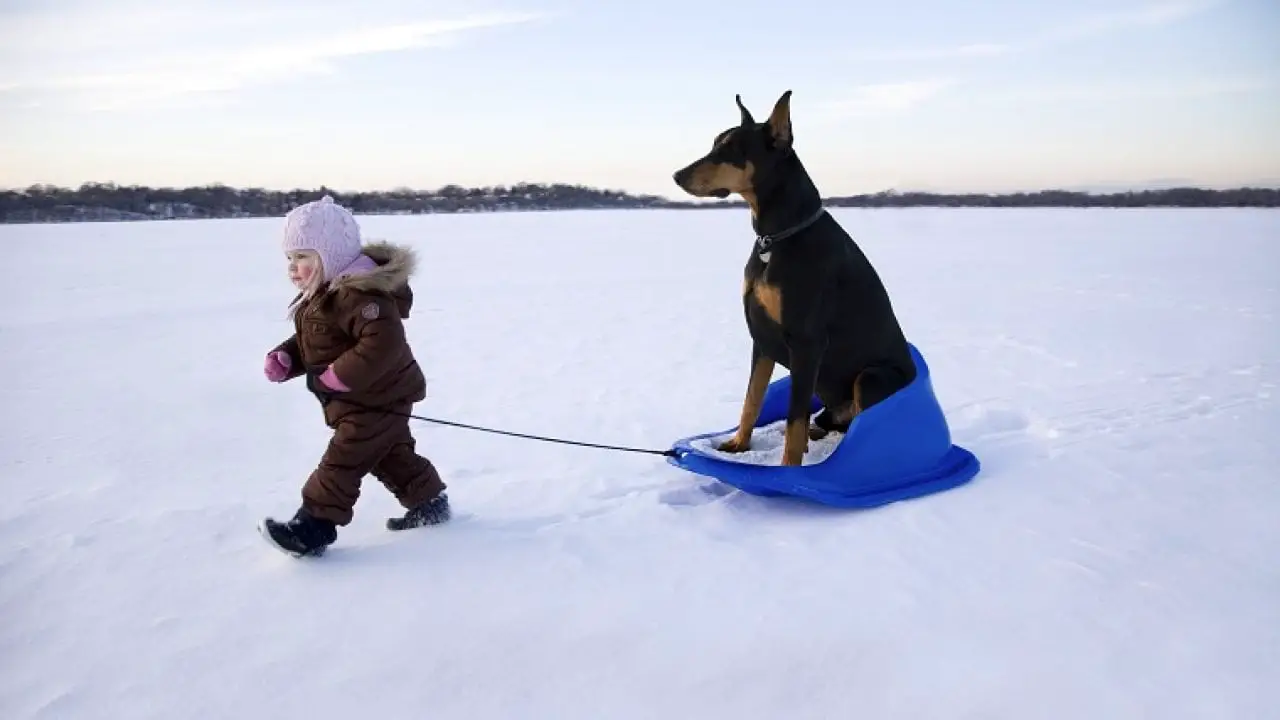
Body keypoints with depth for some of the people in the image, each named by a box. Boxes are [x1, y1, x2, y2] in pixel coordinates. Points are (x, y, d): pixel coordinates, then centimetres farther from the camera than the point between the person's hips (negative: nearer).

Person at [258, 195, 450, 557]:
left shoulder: (359, 293, -26)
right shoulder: (318, 295, 10)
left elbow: (383, 343, -38)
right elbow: (309, 342, 19)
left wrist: (336, 377, -32)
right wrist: (284, 357, -2)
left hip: (376, 401, -11)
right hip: (375, 402, 11)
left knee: (343, 459, -8)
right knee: (391, 455, 20)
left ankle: (313, 526, -2)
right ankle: (429, 503, 33)